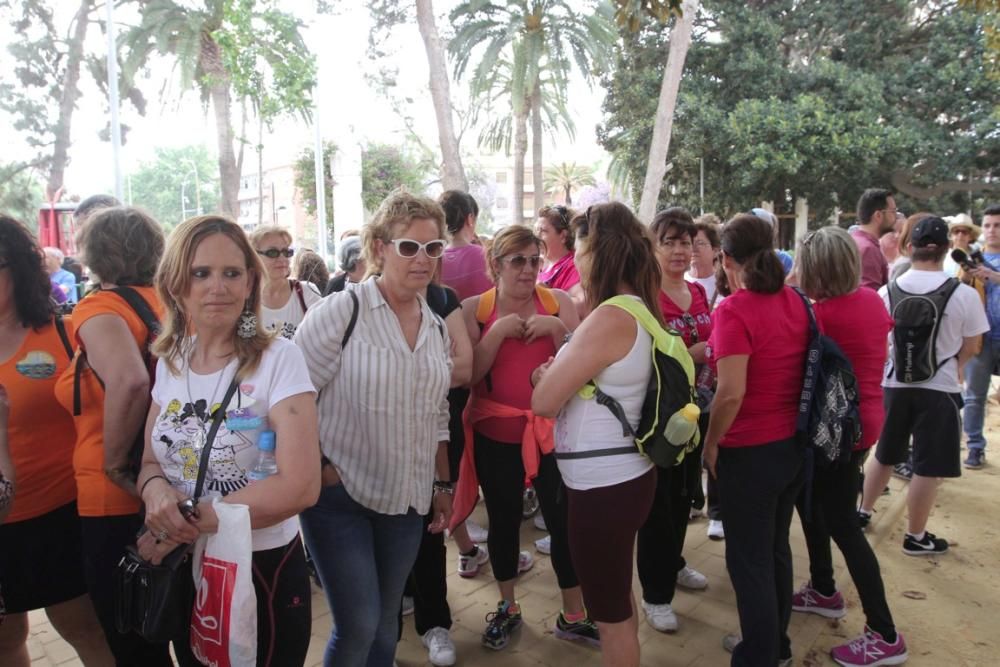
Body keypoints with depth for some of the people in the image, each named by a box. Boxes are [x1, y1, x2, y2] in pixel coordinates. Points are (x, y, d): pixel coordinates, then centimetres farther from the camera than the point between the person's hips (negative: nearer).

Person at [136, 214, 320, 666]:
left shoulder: (278, 360, -18)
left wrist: (186, 524, -21)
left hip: (262, 569, -5)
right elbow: (151, 461, 7)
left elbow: (300, 487, -24)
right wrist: (155, 489, -16)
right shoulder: (169, 362, 1)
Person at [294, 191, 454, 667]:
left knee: (385, 624, 16)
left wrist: (442, 484, 12)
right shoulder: (340, 311, -13)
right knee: (358, 627, -2)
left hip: (406, 500, 6)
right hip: (340, 496, -5)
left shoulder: (438, 328, 6)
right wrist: (315, 470, -13)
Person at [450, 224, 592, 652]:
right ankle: (507, 608, 36)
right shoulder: (475, 308, -2)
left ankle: (572, 615, 26)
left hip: (552, 430, 0)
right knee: (503, 520, 14)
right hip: (495, 435, 0)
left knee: (564, 520, 4)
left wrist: (556, 328, -16)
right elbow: (468, 372, -9)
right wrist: (500, 331, -18)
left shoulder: (558, 301, 0)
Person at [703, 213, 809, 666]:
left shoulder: (734, 310, -19)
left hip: (750, 452, -7)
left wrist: (711, 444, -12)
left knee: (748, 560, 8)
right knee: (776, 549, 22)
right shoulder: (795, 302, 2)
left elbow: (731, 393, -25)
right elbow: (805, 371, 13)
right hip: (794, 444, 7)